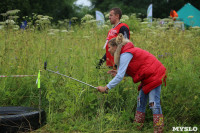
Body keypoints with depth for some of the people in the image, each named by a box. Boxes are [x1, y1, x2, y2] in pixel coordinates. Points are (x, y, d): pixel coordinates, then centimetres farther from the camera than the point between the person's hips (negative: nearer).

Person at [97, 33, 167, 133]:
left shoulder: (126, 55, -18)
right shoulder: (126, 53, 13)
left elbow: (120, 76, -23)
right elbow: (135, 70, 14)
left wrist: (106, 88, -21)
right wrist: (118, 72, 2)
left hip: (154, 75, -11)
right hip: (148, 78, 11)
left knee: (154, 103, -13)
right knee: (140, 102, 13)